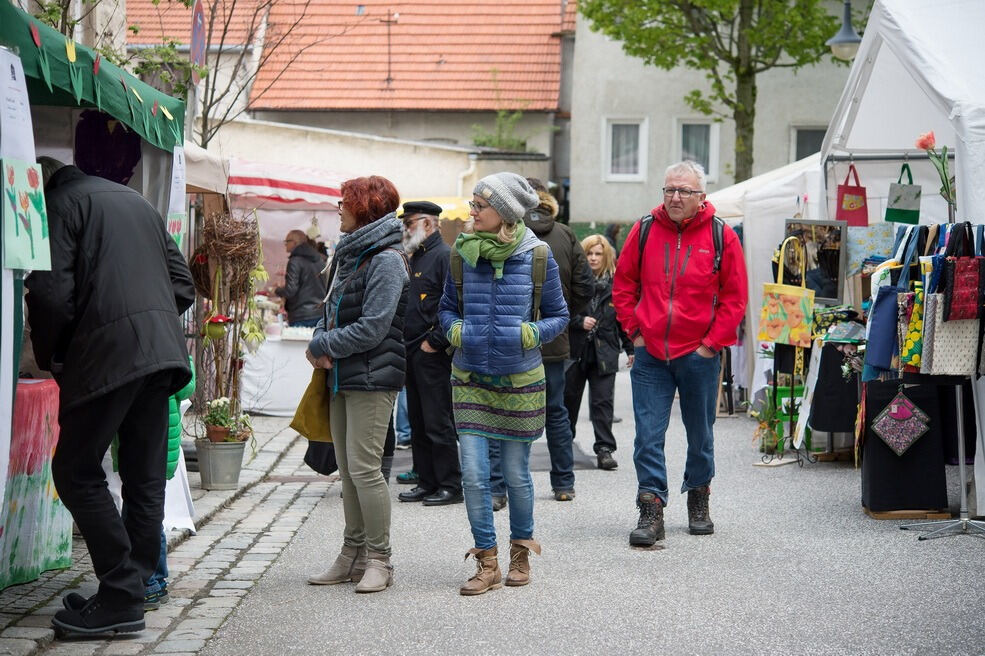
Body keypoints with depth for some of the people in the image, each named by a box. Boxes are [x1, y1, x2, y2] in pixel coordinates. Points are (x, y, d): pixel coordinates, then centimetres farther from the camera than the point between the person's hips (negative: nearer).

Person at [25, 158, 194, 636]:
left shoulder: (60, 203, 1)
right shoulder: (138, 203, 23)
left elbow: (53, 293, -10)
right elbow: (183, 286, 21)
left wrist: (49, 356, 5)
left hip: (108, 351, -7)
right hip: (162, 349, 8)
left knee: (76, 471, -1)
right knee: (144, 478, 9)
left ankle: (121, 596, -7)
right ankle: (134, 590, 12)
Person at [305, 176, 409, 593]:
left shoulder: (386, 261, -13)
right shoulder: (350, 254, 15)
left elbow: (371, 329, -20)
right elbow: (332, 311, 21)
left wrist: (320, 347, -11)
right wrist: (320, 339, -1)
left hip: (373, 378, -9)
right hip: (343, 377, 9)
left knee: (363, 467, -10)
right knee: (347, 469, 11)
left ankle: (379, 560, -1)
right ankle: (353, 556, 19)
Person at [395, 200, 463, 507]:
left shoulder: (444, 256, -12)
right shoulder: (416, 257, 17)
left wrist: (435, 341, -18)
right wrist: (407, 343, 15)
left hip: (433, 355, -10)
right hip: (413, 353, 10)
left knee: (438, 423, -5)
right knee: (418, 423, 13)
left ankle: (451, 486, 2)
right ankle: (427, 482, 20)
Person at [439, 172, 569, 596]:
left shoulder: (537, 257, -5)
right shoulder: (462, 254, 1)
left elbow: (559, 315, 4)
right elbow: (447, 307, 15)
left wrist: (532, 334, -15)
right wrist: (455, 330, -6)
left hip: (520, 379, -2)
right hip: (470, 378, 2)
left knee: (516, 472, 8)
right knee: (473, 473, -5)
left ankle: (521, 551, 29)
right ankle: (487, 563, 5)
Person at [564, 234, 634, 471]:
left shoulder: (615, 284, 3)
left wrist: (630, 349, 6)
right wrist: (579, 321, -17)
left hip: (604, 351, 0)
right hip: (575, 349, 0)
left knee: (602, 400, -2)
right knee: (569, 396, 10)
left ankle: (604, 449, 1)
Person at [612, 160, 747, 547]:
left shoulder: (721, 237, -4)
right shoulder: (645, 230, 1)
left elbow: (734, 298, -1)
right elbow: (623, 284, 11)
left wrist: (711, 343, -6)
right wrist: (634, 330, 3)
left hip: (699, 355, -1)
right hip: (650, 354, 1)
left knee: (700, 434, 13)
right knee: (648, 435, -4)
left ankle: (699, 500, 31)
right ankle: (651, 511, -1)